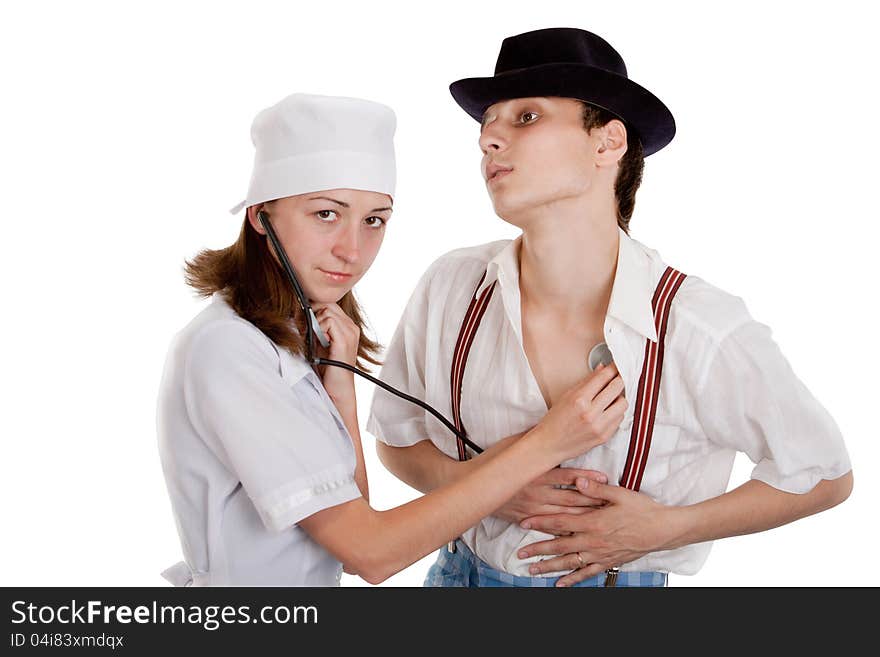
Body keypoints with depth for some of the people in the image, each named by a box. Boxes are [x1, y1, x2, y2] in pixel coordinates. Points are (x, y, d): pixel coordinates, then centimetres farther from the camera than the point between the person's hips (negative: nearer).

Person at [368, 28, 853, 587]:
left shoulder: (706, 330, -22)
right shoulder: (450, 287, -14)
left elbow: (827, 476, -7)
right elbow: (396, 438, 1)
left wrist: (663, 527, -17)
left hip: (619, 578, -2)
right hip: (461, 571, 3)